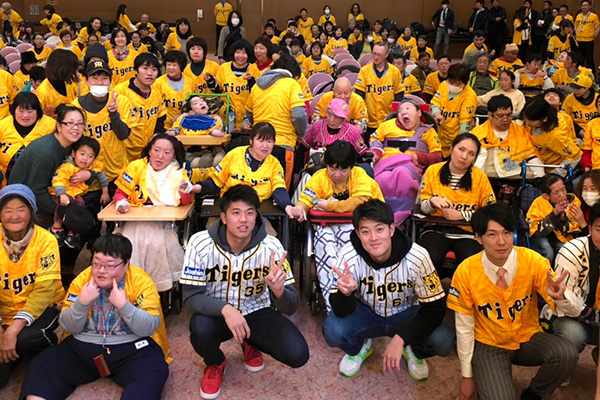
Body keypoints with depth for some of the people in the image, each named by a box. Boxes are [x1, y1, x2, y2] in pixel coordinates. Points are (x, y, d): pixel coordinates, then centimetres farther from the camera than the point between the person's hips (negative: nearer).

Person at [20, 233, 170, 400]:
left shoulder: (141, 282, -9)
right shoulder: (82, 280, -1)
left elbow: (149, 328, -16)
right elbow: (69, 328, 0)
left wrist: (123, 304, -27)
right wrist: (82, 302, -17)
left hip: (131, 349, -3)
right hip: (81, 347, 4)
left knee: (152, 373, -33)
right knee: (40, 367, -14)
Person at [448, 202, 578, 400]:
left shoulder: (533, 261, -17)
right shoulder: (465, 272, -19)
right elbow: (464, 327, -7)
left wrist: (558, 296, -39)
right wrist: (467, 375, 0)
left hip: (528, 338, 3)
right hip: (489, 345, -2)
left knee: (567, 354, -26)